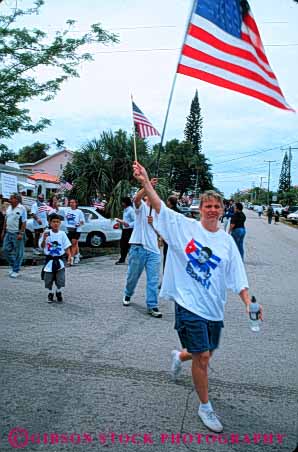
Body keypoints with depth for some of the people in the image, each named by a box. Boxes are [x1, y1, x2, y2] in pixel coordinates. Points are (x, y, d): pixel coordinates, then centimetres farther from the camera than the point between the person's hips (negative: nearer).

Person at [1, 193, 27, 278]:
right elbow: (6, 220, 15)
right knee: (6, 250, 10)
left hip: (17, 234, -7)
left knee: (18, 253, 3)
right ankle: (13, 265, 29)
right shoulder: (9, 208, 9)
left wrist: (21, 233, -18)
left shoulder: (22, 209, -12)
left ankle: (16, 270, 13)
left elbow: (24, 222, -14)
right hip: (8, 232, 7)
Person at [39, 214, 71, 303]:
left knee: (60, 279, 0)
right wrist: (44, 239, -27)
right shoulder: (46, 233, -7)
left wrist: (69, 255, -15)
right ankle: (50, 294, 30)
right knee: (48, 279, 7)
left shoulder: (62, 234, -3)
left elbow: (66, 246, -1)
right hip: (49, 260, -1)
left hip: (59, 260, 1)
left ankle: (59, 293, 26)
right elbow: (42, 246, -9)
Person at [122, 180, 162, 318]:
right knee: (133, 276, 11)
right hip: (138, 248, -4)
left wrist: (154, 223, -5)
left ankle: (152, 306, 3)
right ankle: (127, 295, 36)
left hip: (153, 250, 4)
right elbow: (136, 198, -21)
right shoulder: (141, 206, 3)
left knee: (153, 279, -1)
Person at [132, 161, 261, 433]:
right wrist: (145, 181, -25)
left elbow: (237, 276, 5)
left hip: (215, 308, 5)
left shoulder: (226, 240, 5)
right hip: (189, 303, -5)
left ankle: (179, 356, 53)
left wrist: (248, 302, -7)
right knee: (202, 356, -2)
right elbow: (158, 206, -13)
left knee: (206, 354, 18)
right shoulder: (186, 227, -4)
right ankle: (205, 407, 21)